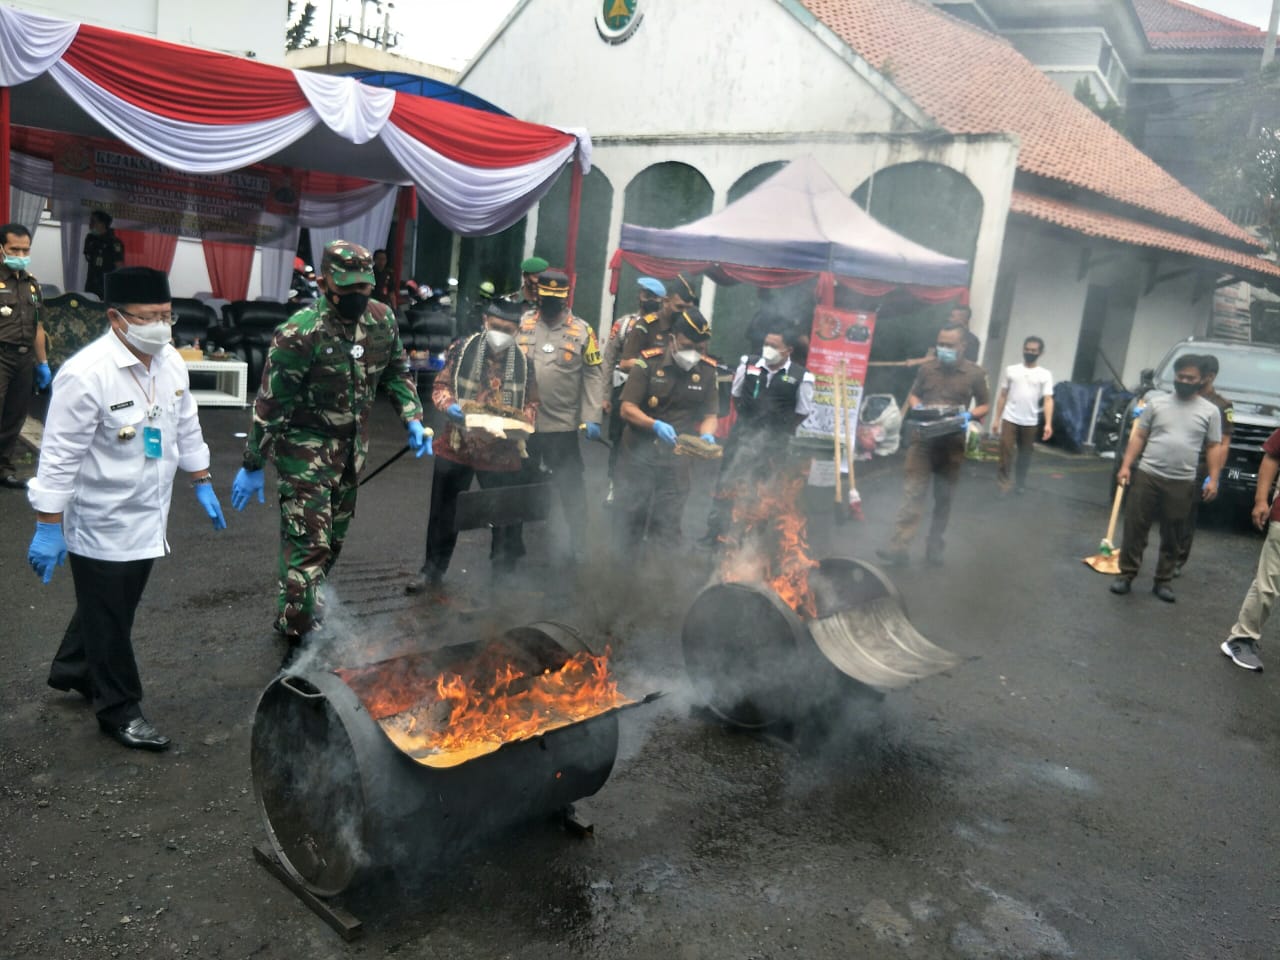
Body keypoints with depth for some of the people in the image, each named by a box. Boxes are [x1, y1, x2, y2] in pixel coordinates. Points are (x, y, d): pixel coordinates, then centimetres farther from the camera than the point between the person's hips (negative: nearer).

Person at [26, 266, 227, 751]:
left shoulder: (170, 360, -1)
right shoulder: (86, 374, -23)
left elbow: (187, 427, 12)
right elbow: (61, 457, -20)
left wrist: (202, 484, 15)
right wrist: (48, 528, -18)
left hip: (147, 517, 7)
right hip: (101, 524, -7)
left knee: (113, 606, 24)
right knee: (109, 619, 9)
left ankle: (72, 670, 48)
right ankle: (119, 709, 25)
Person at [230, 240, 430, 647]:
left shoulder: (382, 320, -4)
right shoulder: (300, 333, -22)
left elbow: (397, 372, 12)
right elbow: (270, 404, -16)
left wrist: (413, 418, -3)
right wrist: (252, 465, -11)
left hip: (351, 446, 7)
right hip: (306, 448, -7)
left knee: (333, 539, 17)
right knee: (308, 542, -7)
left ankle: (304, 614, 37)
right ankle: (298, 637, 7)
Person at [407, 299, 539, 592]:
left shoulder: (524, 362, -2)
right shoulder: (462, 349, -4)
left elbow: (531, 403, 6)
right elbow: (441, 385, 1)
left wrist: (521, 423, -14)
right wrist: (449, 406, -19)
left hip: (502, 454, 0)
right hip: (456, 448, 0)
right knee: (443, 512, 12)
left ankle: (504, 572, 29)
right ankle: (434, 569, 30)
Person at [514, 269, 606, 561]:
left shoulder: (582, 331, -3)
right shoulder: (523, 324, 2)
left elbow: (594, 375, -3)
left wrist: (591, 418, -9)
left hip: (563, 426, -2)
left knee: (571, 488, 5)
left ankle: (578, 547, 16)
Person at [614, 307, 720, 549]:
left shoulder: (707, 371, -2)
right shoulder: (648, 363, -11)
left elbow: (709, 415, 3)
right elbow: (627, 409, -13)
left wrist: (707, 435, -19)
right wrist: (656, 425, -29)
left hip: (676, 459, 2)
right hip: (639, 454, -2)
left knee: (668, 526, 9)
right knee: (629, 519, 10)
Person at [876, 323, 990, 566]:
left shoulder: (975, 373, -1)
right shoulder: (927, 368, 3)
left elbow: (985, 405, 6)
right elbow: (913, 395, 16)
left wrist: (969, 415, -14)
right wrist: (916, 408, -6)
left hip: (952, 442, 0)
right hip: (923, 438, 0)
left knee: (944, 497, 9)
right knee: (912, 491, -9)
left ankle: (935, 547, 21)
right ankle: (900, 545, -13)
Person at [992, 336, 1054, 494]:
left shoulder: (1045, 375, 1)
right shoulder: (1011, 370, 5)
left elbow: (1048, 400, -7)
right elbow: (1002, 396, 7)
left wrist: (1048, 424, -18)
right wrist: (996, 419, 4)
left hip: (1030, 422, 0)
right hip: (1010, 419, 0)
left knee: (1025, 454, 10)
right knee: (1006, 450, -9)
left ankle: (1020, 482, 23)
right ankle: (1003, 478, 2)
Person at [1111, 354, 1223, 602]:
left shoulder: (1209, 411, 5)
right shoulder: (1157, 402, 5)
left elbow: (1215, 447, 5)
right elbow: (1139, 436, 6)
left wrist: (1213, 479, -4)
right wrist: (1126, 465, -3)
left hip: (1182, 483, 0)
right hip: (1147, 476, 0)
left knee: (1171, 536, 8)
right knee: (1135, 528, 0)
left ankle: (1163, 581, 17)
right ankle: (1126, 575, 9)